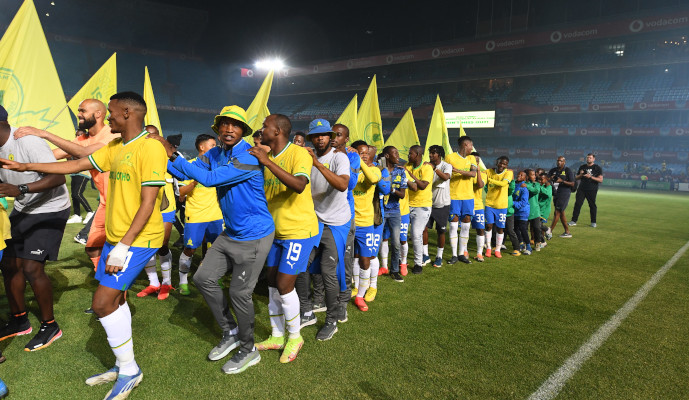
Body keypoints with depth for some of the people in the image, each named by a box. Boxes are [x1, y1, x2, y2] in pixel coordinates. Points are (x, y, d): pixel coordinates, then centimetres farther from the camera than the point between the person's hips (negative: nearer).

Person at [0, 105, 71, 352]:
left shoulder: (27, 142, -23)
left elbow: (58, 177, -31)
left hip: (49, 210, -8)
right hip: (22, 211, 8)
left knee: (32, 268, -11)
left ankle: (50, 327, 6)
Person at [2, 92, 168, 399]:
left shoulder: (150, 148, -17)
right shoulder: (114, 148, 12)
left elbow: (148, 204, -21)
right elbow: (76, 165, 21)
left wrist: (123, 246, -21)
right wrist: (26, 167, 20)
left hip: (139, 239, -9)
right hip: (115, 236, 9)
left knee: (103, 302, -10)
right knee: (114, 298, 13)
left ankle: (129, 370, 8)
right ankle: (122, 366, 29)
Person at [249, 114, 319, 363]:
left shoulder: (299, 154, -16)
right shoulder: (267, 157, 7)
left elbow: (299, 185, -36)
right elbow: (263, 192, 19)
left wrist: (267, 161, -35)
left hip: (299, 231, -8)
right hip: (277, 231, 8)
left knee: (284, 285, -6)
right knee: (273, 284, 11)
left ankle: (294, 337, 17)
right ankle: (277, 336, 27)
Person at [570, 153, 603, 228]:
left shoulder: (598, 168, 0)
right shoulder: (582, 167, 13)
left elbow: (600, 180, -8)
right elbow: (577, 178, 18)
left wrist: (590, 177, -20)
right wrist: (581, 174, -4)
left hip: (592, 190, -3)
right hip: (582, 189, 3)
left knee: (592, 205, 3)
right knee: (577, 204, -5)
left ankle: (593, 222, 16)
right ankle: (574, 221, -4)